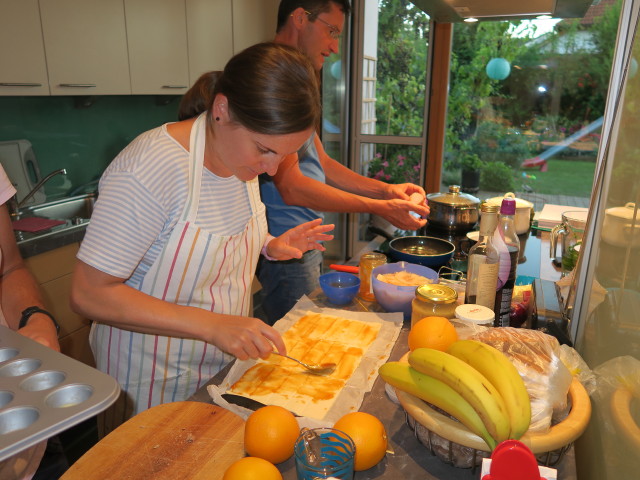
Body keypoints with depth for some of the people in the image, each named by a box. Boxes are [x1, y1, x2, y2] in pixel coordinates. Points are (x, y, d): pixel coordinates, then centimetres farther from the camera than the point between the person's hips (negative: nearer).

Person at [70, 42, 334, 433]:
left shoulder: (242, 156, -6)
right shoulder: (149, 170, -29)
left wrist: (271, 247, -9)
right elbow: (89, 294, -26)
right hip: (155, 382, -6)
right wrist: (214, 326, -32)